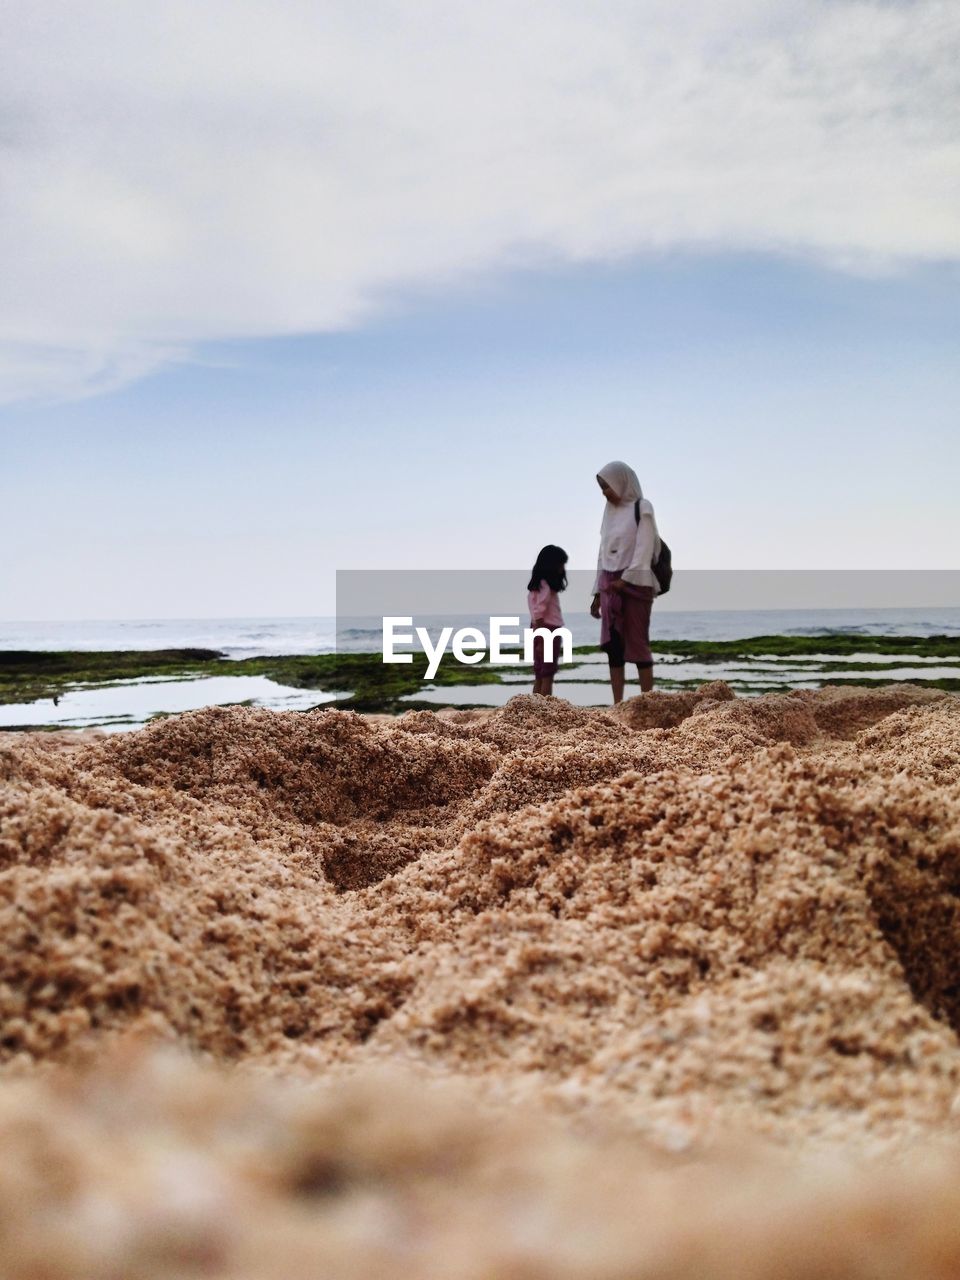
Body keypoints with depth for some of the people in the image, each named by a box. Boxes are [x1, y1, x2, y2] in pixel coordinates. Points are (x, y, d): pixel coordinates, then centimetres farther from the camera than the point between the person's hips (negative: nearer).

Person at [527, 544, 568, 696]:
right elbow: (538, 614, -20)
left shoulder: (539, 584, 11)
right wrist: (542, 640, -20)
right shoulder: (545, 586, -16)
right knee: (547, 676, -4)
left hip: (540, 632, 9)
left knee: (540, 676, 11)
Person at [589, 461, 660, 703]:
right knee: (613, 646, 1)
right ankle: (617, 706, 2)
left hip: (635, 584, -6)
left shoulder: (642, 508, -2)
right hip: (610, 585, 6)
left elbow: (644, 550, -11)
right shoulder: (610, 511, 16)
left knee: (637, 644, -5)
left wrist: (625, 580, -20)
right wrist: (598, 592, 13)